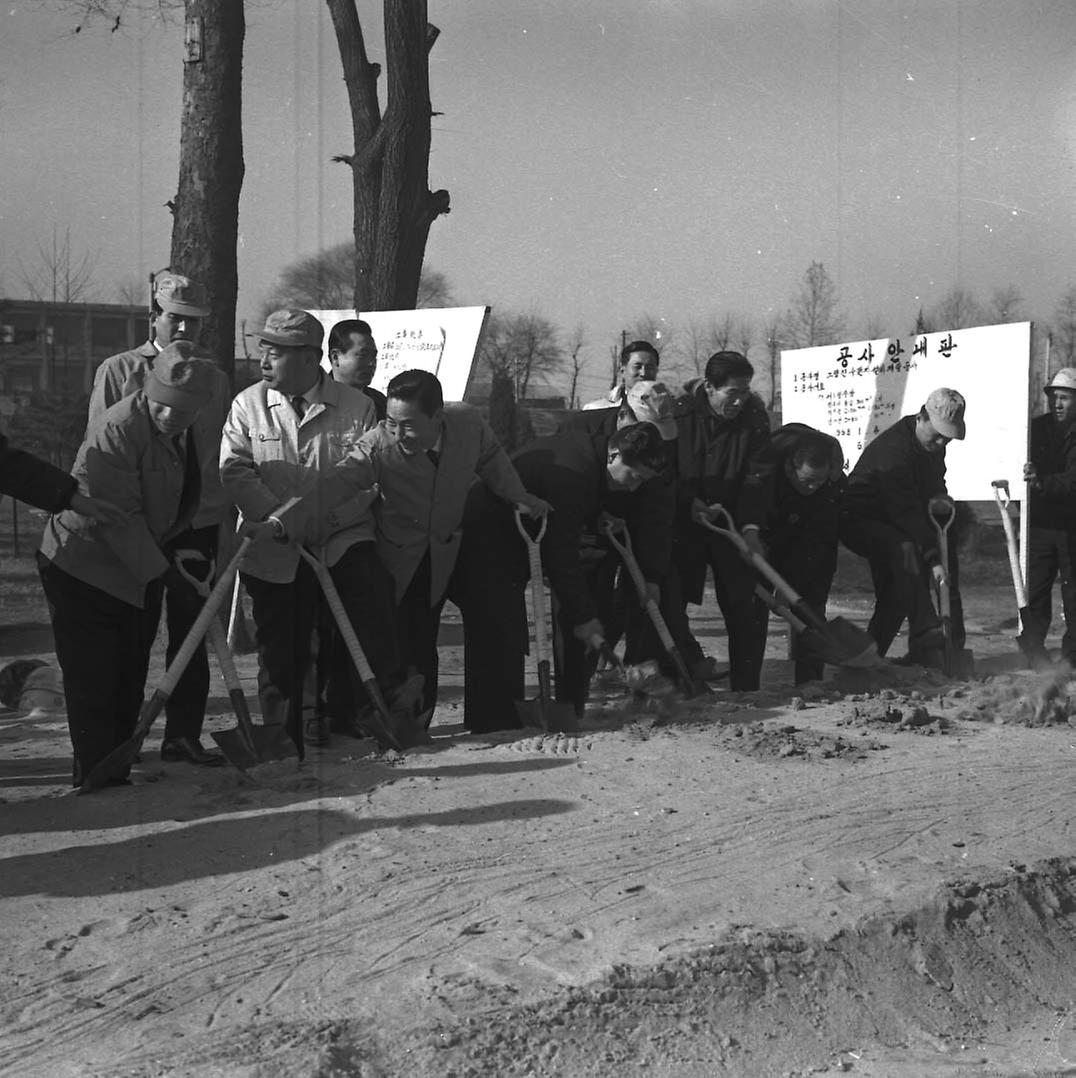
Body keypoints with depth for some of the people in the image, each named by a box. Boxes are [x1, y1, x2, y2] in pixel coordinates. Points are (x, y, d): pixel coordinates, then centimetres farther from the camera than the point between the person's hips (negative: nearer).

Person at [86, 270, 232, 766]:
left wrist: (221, 518, 4)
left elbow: (222, 458, 12)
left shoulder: (215, 380, 10)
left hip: (197, 525, 2)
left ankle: (183, 735, 12)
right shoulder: (117, 373, 1)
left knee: (190, 634, 4)